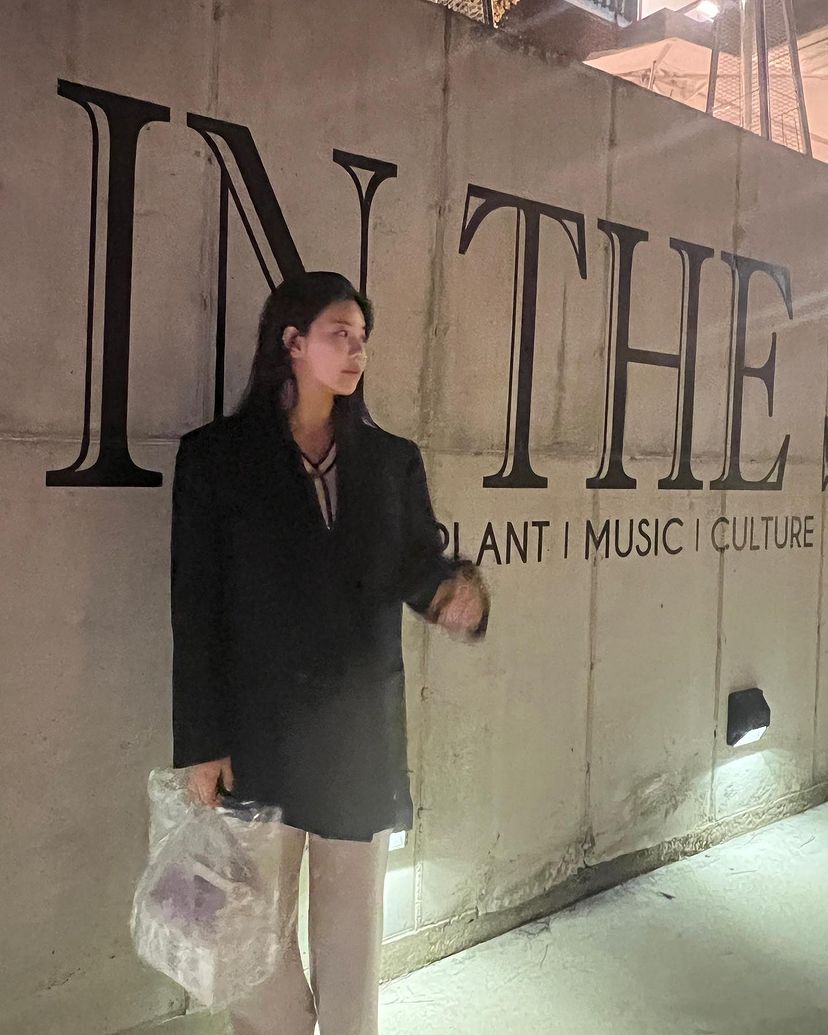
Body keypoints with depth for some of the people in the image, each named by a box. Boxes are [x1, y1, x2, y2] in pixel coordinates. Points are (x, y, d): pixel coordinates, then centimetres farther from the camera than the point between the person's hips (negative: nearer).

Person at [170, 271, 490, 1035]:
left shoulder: (392, 460, 6)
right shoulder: (215, 455, -5)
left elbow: (418, 567, 4)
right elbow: (196, 610, -6)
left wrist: (455, 591, -20)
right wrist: (201, 743, -8)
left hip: (362, 733, 3)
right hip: (258, 731, -3)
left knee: (355, 922, 16)